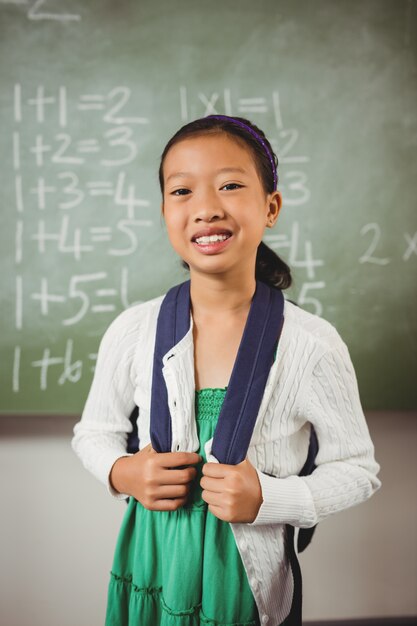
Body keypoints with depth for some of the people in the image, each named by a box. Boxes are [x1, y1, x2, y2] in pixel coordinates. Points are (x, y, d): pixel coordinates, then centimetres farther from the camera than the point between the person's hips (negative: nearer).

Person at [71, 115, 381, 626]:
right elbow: (93, 432, 5)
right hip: (152, 567, 2)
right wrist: (121, 472, -15)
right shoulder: (132, 332, -10)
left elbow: (357, 469, -6)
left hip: (250, 580, -2)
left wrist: (267, 498, -21)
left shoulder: (313, 345, -17)